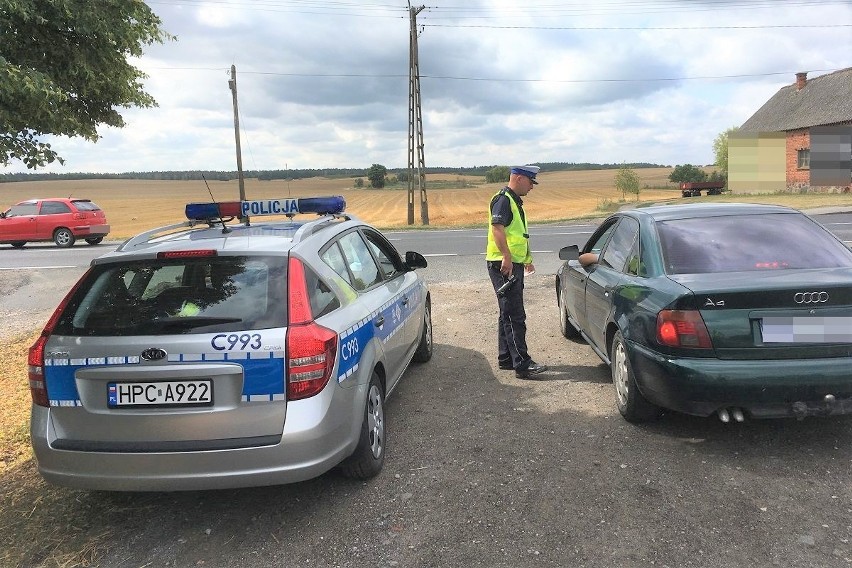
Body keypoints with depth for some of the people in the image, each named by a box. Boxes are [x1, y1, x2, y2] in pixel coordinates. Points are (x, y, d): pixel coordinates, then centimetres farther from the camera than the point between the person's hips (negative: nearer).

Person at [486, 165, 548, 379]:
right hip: (504, 265, -11)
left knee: (508, 314, 15)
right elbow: (497, 228, -25)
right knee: (515, 316, -10)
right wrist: (506, 258, -32)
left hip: (514, 264, 11)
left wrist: (527, 258, 32)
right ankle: (522, 364, -9)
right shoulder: (503, 200, -12)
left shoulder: (515, 201, 21)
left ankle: (506, 358, 23)